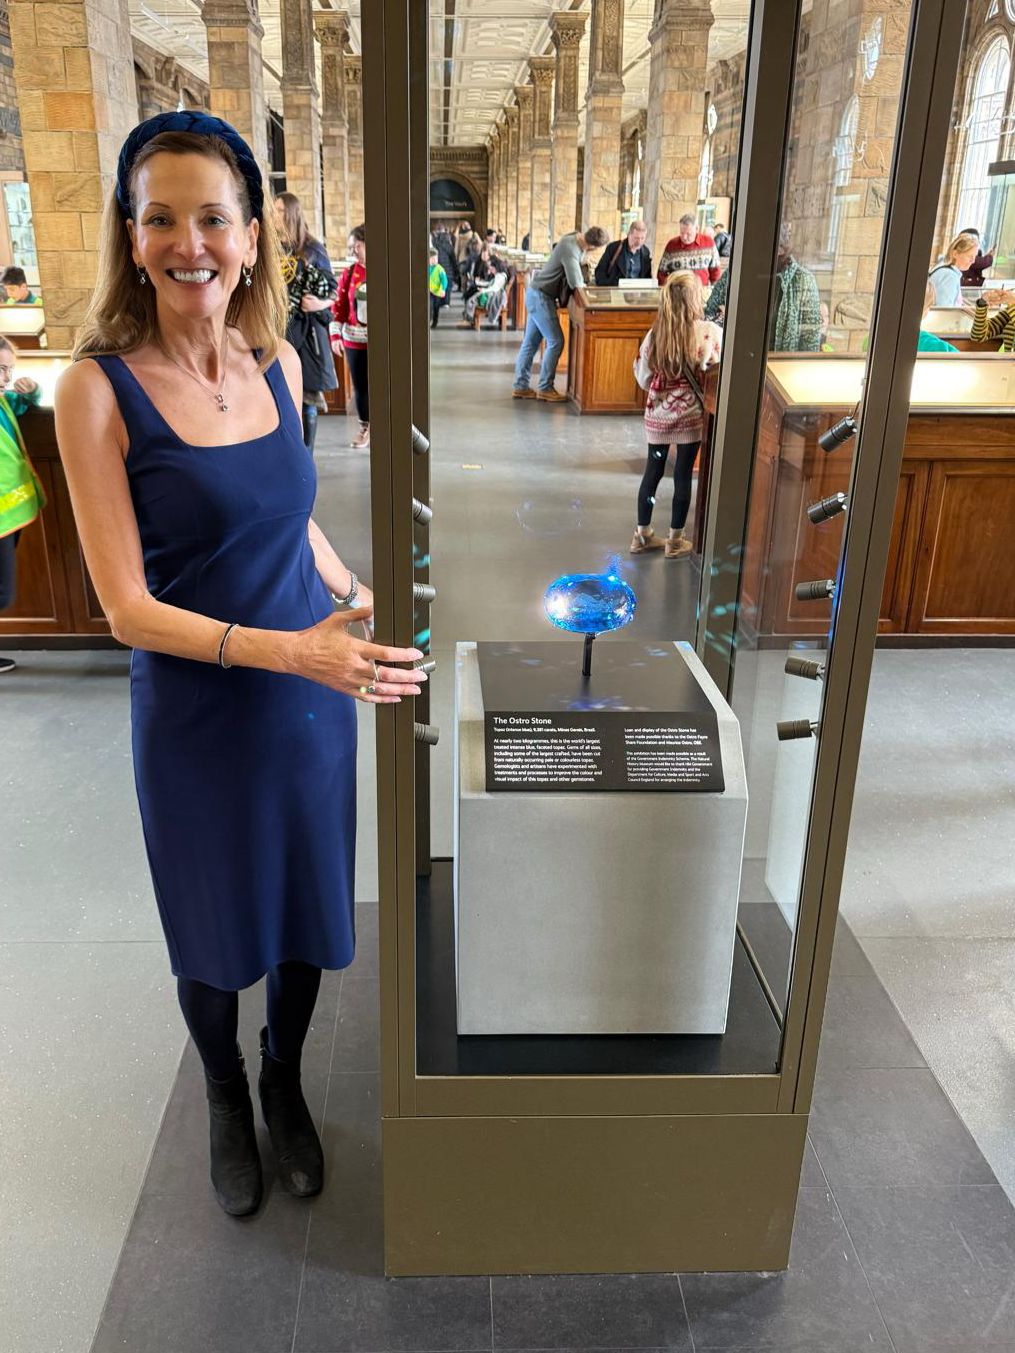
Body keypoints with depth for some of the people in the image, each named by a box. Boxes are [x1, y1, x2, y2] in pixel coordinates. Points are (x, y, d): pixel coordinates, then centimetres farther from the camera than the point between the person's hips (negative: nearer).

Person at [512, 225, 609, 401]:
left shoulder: (575, 239, 4)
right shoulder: (570, 249, -25)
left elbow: (574, 271, 15)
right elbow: (575, 282, -27)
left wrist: (581, 281, -2)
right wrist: (583, 283, -6)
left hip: (537, 294, 9)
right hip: (541, 296, -9)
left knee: (530, 342, 11)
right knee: (555, 341, -5)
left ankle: (521, 386, 15)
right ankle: (545, 388, 2)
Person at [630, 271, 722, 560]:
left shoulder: (655, 333, -6)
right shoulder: (710, 333, -14)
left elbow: (643, 378, -1)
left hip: (658, 414, 3)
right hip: (690, 414, -3)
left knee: (653, 471, 15)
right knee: (683, 476, 8)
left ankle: (642, 535, 23)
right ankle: (675, 541, 17)